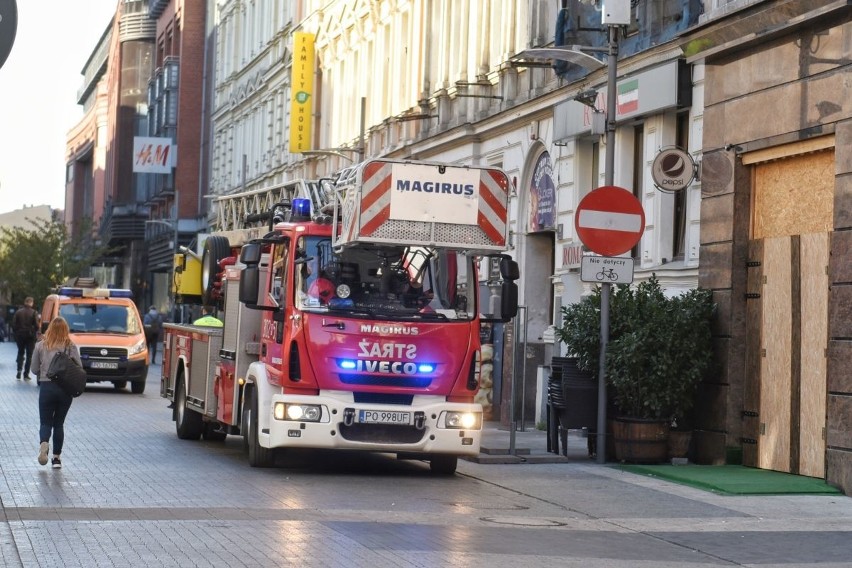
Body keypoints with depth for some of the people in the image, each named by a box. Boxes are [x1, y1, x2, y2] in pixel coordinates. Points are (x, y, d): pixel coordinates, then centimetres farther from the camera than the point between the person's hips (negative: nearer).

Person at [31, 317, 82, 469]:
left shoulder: (40, 346, -1)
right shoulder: (71, 346, -4)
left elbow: (34, 369, 4)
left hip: (46, 387, 0)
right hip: (65, 389, 0)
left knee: (45, 422, 6)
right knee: (59, 423, 12)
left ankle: (44, 443, -25)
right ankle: (57, 457, 10)